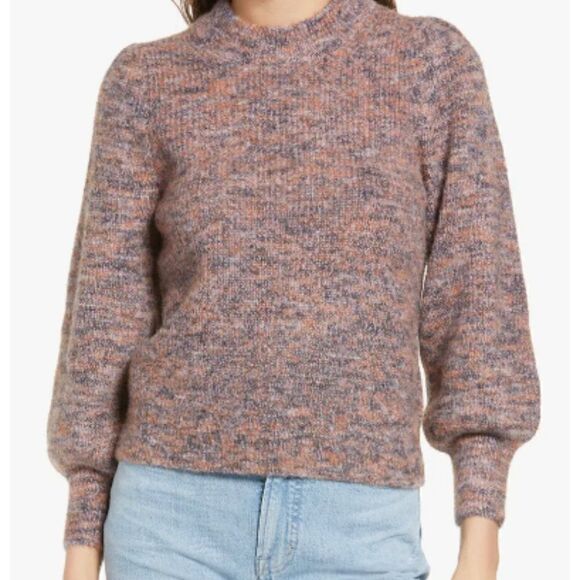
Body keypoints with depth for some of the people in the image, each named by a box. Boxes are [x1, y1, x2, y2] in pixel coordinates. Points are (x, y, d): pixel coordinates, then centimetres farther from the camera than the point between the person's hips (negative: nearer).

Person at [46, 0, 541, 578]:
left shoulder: (435, 60, 5)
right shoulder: (146, 80, 6)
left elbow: (475, 299, 0)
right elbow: (109, 314, 4)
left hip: (355, 528, 0)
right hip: (180, 515, 0)